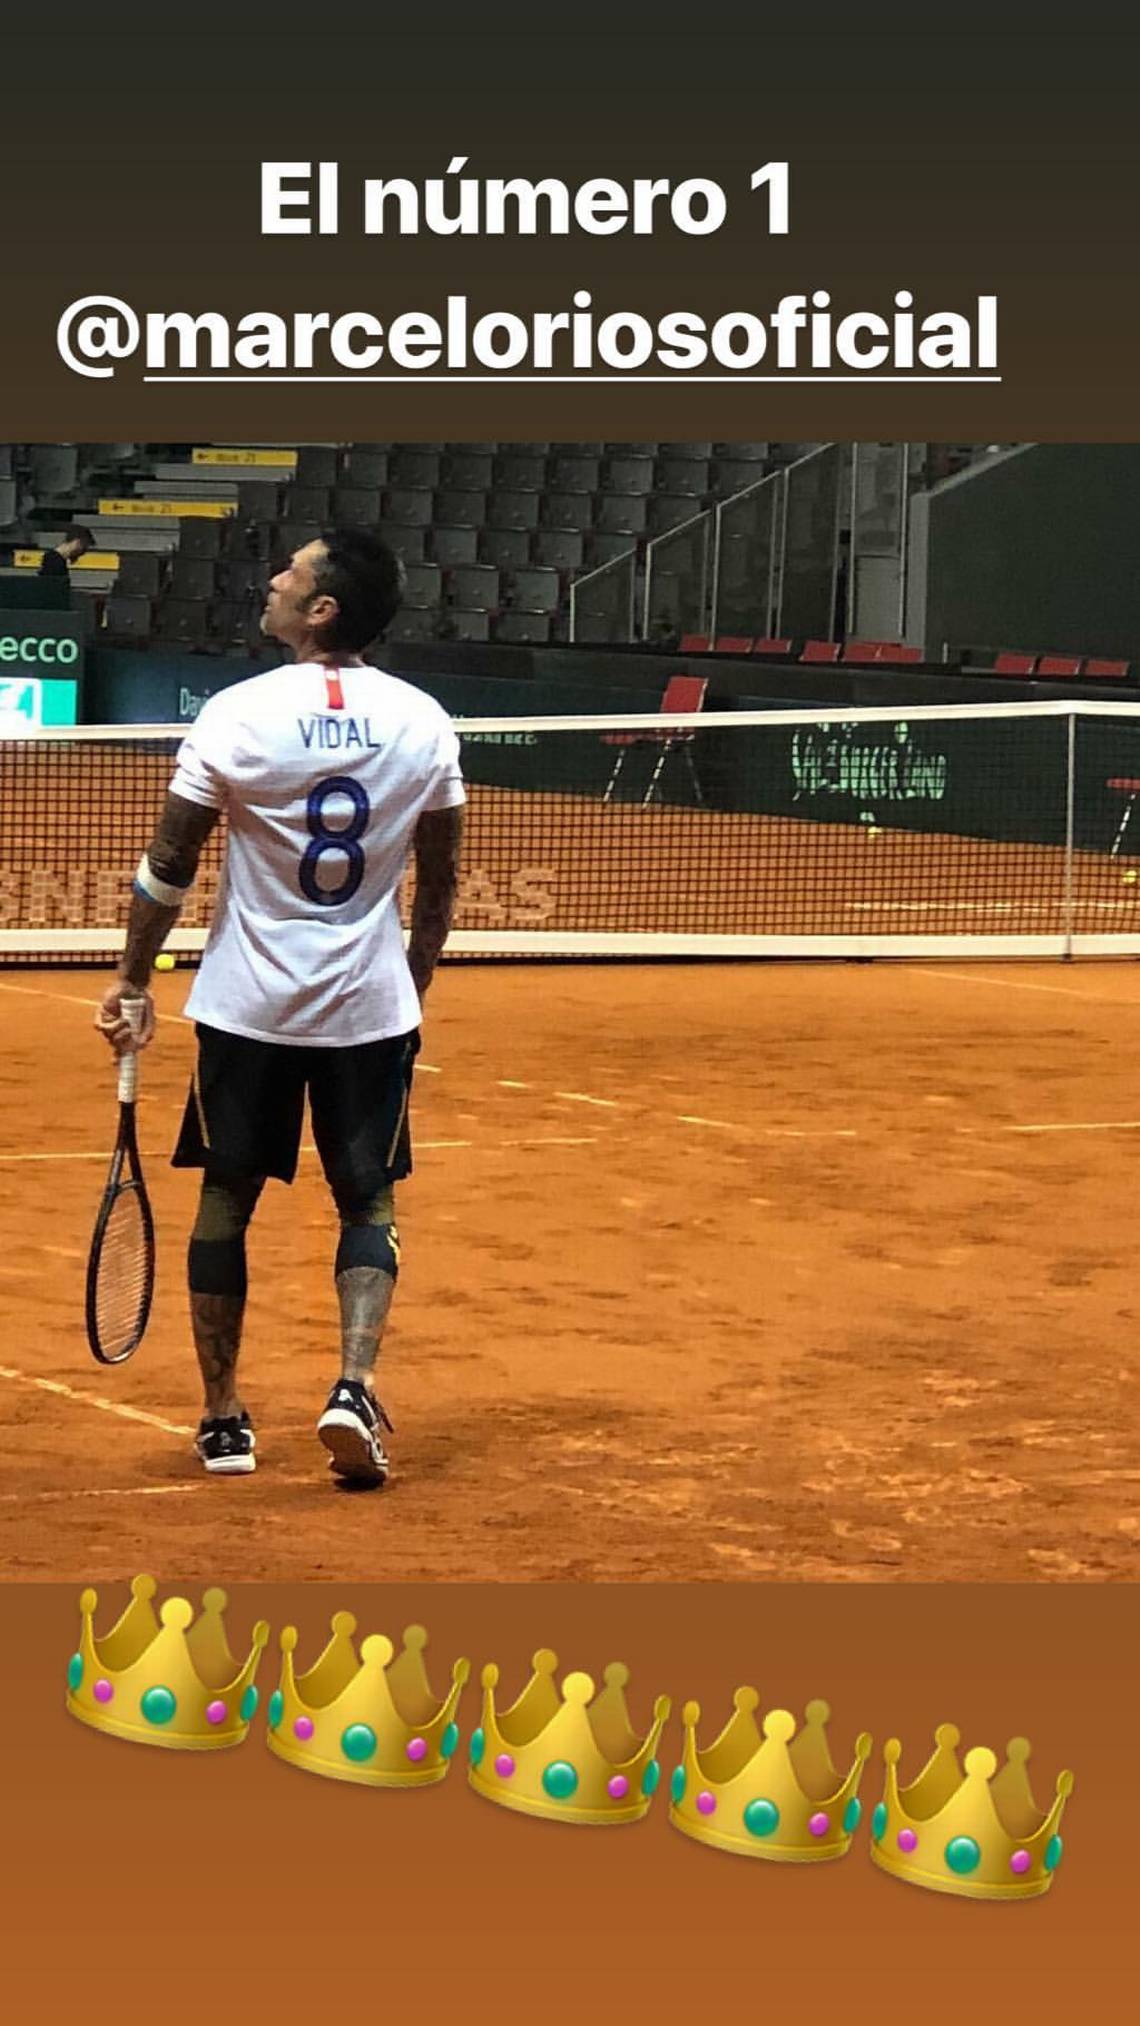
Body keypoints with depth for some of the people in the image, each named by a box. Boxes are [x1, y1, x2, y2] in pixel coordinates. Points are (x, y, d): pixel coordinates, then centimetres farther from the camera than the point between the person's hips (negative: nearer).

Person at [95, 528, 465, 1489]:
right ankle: (354, 1386, -10)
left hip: (248, 1006, -1)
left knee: (227, 1199, 11)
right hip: (373, 1007, 2)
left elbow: (169, 865, -6)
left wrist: (132, 981, 5)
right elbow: (440, 879, 6)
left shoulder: (237, 715, -11)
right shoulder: (424, 723, -3)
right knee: (368, 1200, 10)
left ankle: (224, 1416, 14)